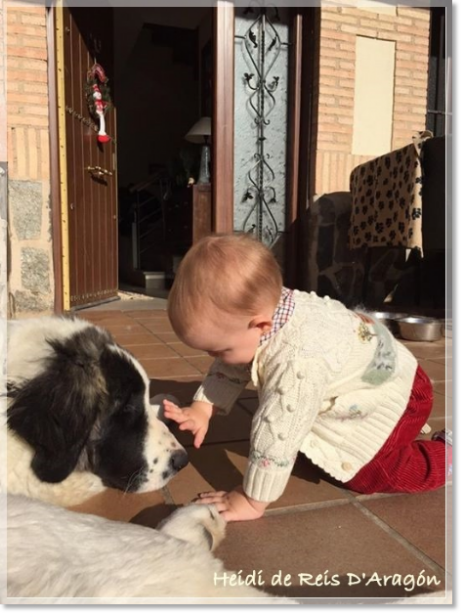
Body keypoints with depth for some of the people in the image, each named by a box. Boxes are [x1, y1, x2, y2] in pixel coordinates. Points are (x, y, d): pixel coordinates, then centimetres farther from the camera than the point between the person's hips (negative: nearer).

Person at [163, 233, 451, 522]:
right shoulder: (261, 307, -18)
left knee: (366, 474, -15)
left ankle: (448, 454, 9)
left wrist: (252, 502, -27)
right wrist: (201, 410, -9)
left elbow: (278, 436, -39)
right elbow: (229, 369, -1)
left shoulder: (299, 360, -45)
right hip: (357, 383, 8)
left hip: (392, 392, -8)